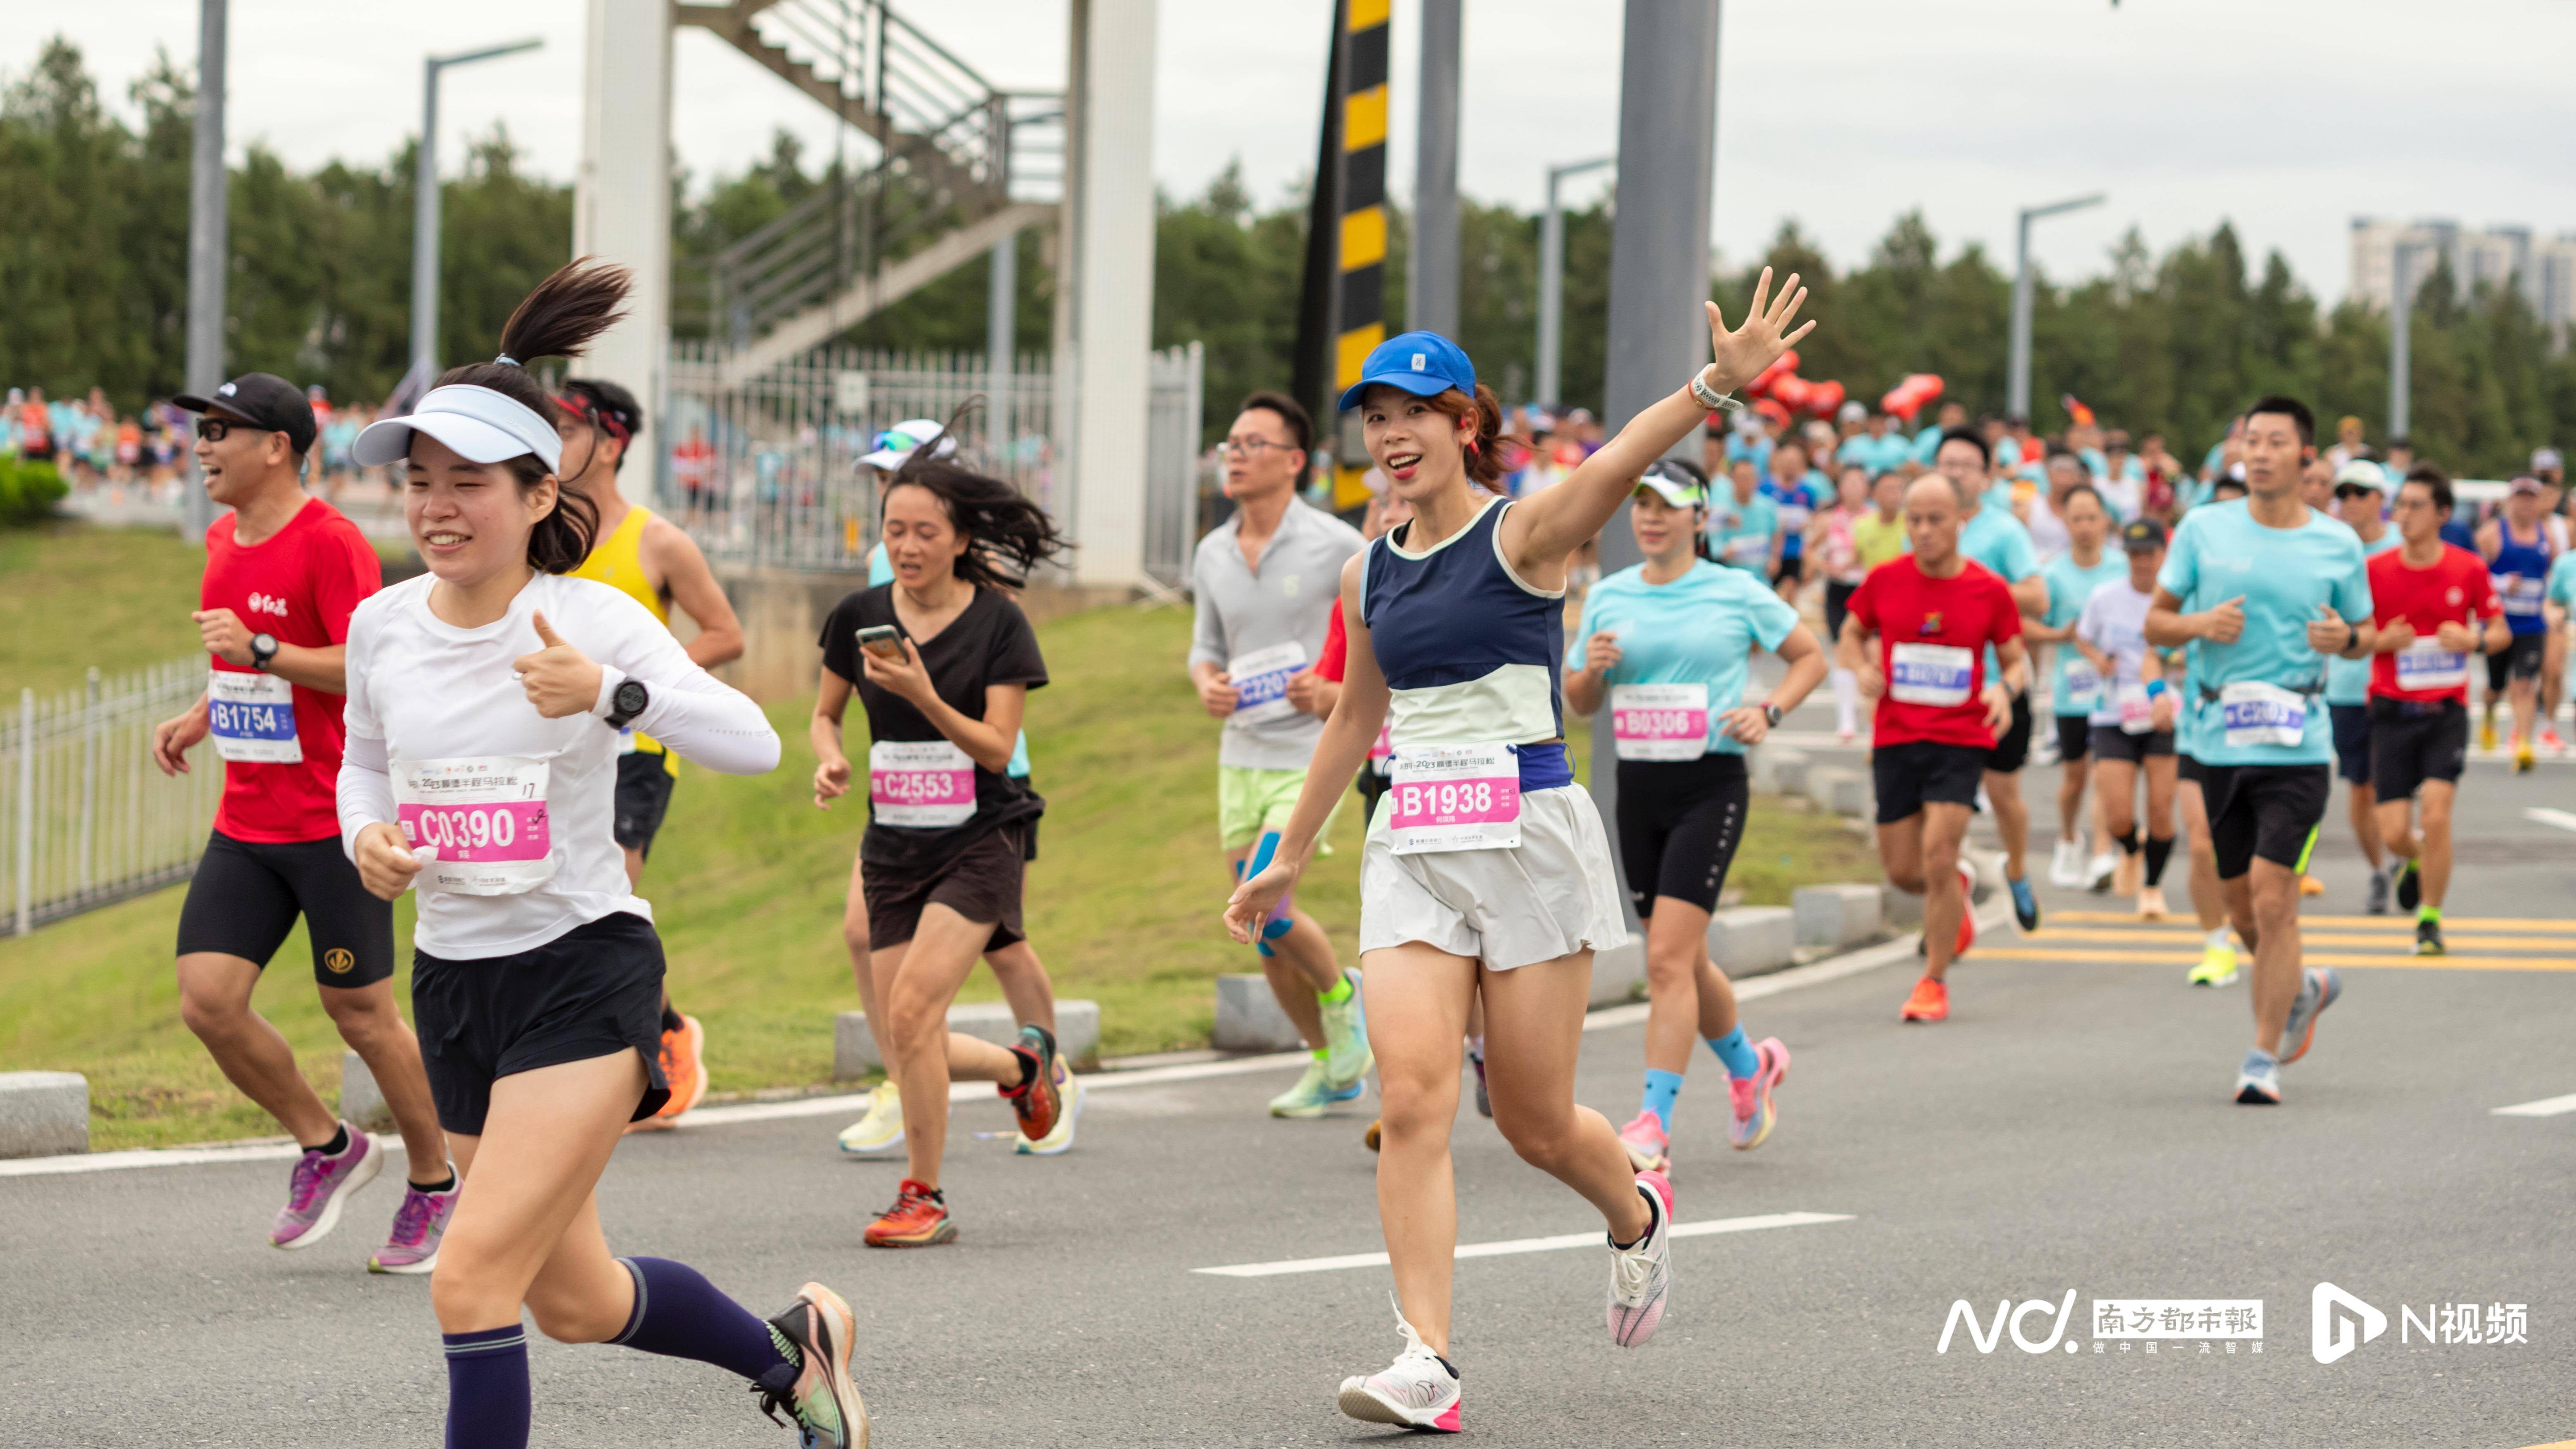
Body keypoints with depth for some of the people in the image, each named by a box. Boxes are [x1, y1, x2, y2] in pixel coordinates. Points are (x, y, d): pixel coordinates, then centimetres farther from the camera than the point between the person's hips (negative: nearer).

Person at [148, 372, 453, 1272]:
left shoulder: (331, 542, -14)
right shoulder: (224, 540, 12)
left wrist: (259, 649, -25)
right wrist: (198, 719, 10)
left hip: (334, 824, -7)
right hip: (245, 824, 7)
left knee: (360, 1012, 0)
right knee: (207, 1001, -5)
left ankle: (433, 1182, 18)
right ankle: (327, 1148, 15)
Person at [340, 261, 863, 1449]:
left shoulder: (592, 619, -13)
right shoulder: (383, 626, 1)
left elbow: (754, 744, -20)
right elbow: (364, 758, 20)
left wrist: (610, 694, -34)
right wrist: (366, 837, -2)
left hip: (584, 974, -6)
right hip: (454, 982, 6)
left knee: (473, 1280, -18)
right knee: (577, 1306, 16)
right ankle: (787, 1350, 43)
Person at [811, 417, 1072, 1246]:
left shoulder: (997, 624, -8)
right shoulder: (860, 618, 2)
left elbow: (996, 748, -12)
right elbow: (824, 715, 15)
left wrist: (923, 695, -26)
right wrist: (831, 759, -7)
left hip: (978, 841, -5)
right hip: (893, 845, 5)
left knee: (912, 1008, -21)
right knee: (903, 1048, 2)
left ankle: (923, 1197, -8)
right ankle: (1022, 1065, 34)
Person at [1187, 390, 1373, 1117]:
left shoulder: (1336, 546, -10)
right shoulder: (1212, 554, 7)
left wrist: (1342, 692, -17)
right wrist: (1207, 683, -3)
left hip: (1312, 756, -6)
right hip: (1241, 756, 6)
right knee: (1264, 926, 8)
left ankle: (1339, 993, 9)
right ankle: (1331, 1065, 24)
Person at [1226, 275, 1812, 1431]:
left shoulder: (1522, 534, -6)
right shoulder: (1369, 576, 11)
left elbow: (1613, 465, -26)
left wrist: (1717, 384, -45)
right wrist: (1290, 858, 31)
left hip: (1528, 835, -4)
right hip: (1412, 848, 4)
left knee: (1534, 1121, 4)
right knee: (1412, 1095, -13)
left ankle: (1636, 1212, 38)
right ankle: (1426, 1365, -16)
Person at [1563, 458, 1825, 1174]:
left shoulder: (1737, 594, -3)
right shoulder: (1607, 597, 8)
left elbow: (1811, 657, 8)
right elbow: (1579, 702, 15)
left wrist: (1769, 711, -8)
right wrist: (1590, 669, -7)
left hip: (1711, 786, -5)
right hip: (1638, 787, 5)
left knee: (1668, 958, -15)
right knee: (1681, 960, 13)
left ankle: (1654, 1123, -14)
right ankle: (1750, 1065, 39)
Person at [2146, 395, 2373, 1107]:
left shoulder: (2338, 545, 2)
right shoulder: (2203, 528, 4)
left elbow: (2366, 635, 14)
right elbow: (2155, 623, 8)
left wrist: (2346, 638, -10)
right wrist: (2199, 625, -13)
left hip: (2297, 747, -3)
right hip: (2218, 742, 3)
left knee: (2273, 898, -12)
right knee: (2240, 906, 11)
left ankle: (2264, 1058, -3)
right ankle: (2304, 988, 42)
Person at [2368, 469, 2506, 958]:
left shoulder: (2469, 570, -2)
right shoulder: (2375, 570, -2)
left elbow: (2502, 632, 8)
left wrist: (2474, 641, -14)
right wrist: (2383, 641, -16)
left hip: (2446, 712, -1)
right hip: (2393, 712, 1)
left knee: (2436, 815, -14)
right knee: (2393, 832, -3)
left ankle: (2430, 922, 1)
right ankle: (2415, 861, 35)